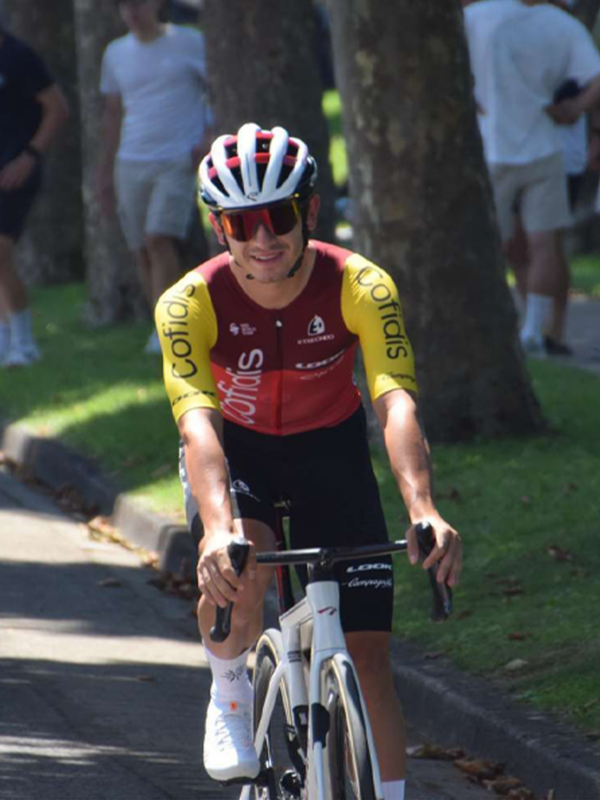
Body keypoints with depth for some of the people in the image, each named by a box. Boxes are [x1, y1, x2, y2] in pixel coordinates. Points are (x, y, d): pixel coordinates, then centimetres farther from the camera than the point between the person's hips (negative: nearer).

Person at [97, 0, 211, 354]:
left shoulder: (190, 43, 0)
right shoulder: (116, 53, 11)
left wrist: (209, 138, -11)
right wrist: (105, 175, 15)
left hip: (179, 164, -4)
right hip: (132, 165, 4)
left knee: (159, 239, -19)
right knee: (143, 252, 2)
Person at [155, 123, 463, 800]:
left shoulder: (361, 287, -27)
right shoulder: (191, 303, -27)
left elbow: (396, 403, -39)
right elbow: (198, 423, -40)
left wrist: (424, 511, -56)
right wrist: (218, 526, -58)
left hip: (330, 447, 1)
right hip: (236, 449, -1)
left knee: (366, 653, -8)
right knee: (238, 568, -32)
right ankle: (230, 694, -2)